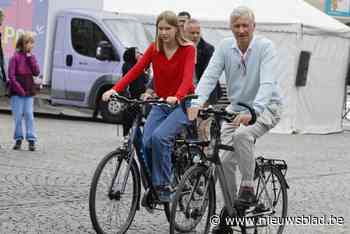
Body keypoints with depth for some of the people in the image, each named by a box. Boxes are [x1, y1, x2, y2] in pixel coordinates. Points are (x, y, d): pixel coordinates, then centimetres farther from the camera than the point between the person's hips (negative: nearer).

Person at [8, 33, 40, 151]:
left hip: (29, 91, 3)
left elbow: (36, 72, -3)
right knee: (18, 116, 0)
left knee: (29, 115, -2)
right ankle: (18, 139, 11)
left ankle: (31, 139, 0)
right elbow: (11, 75, -8)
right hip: (17, 92, -3)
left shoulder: (32, 57, 8)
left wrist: (30, 58, -9)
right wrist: (19, 89, -13)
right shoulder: (16, 57, -6)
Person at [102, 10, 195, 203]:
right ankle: (151, 186, 1)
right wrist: (115, 89, -21)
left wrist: (176, 97, -43)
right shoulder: (154, 48, 4)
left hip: (182, 103, -4)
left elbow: (188, 77, -23)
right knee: (146, 142, -17)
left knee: (159, 137, -28)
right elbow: (136, 70, -6)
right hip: (160, 104, 4)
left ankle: (163, 186, -16)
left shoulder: (187, 49, -8)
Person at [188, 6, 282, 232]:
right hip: (236, 108, 5)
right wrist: (197, 103, -34)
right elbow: (209, 76, -16)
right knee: (225, 160, -3)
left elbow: (267, 83, -30)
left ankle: (248, 187, -18)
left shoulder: (265, 47, -17)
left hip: (265, 107, -5)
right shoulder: (225, 46, -5)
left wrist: (252, 110, -46)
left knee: (242, 134, -34)